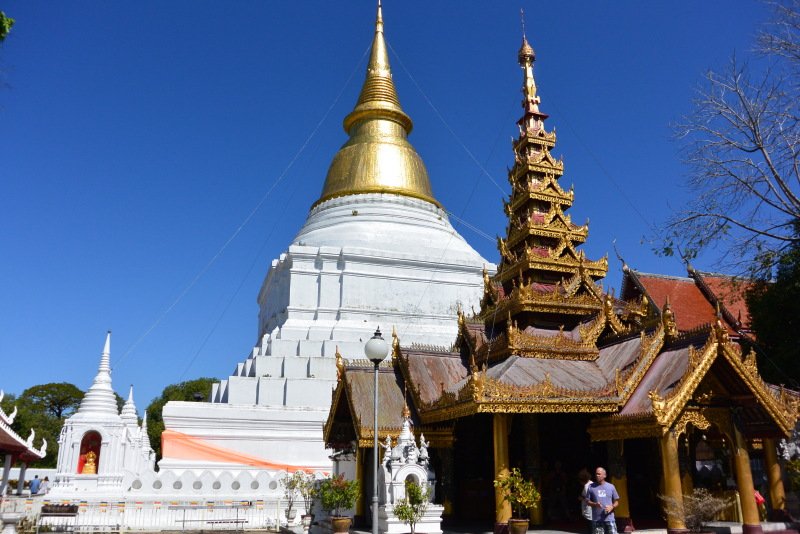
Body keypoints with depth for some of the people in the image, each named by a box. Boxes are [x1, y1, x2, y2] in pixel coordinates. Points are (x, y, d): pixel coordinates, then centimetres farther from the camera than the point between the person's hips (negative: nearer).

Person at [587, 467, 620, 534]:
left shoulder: (611, 487, 6)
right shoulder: (591, 487, 4)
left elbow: (616, 501, 10)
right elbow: (588, 501, 7)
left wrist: (612, 507, -11)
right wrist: (595, 504, -14)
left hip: (609, 518, 0)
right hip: (596, 519, 0)